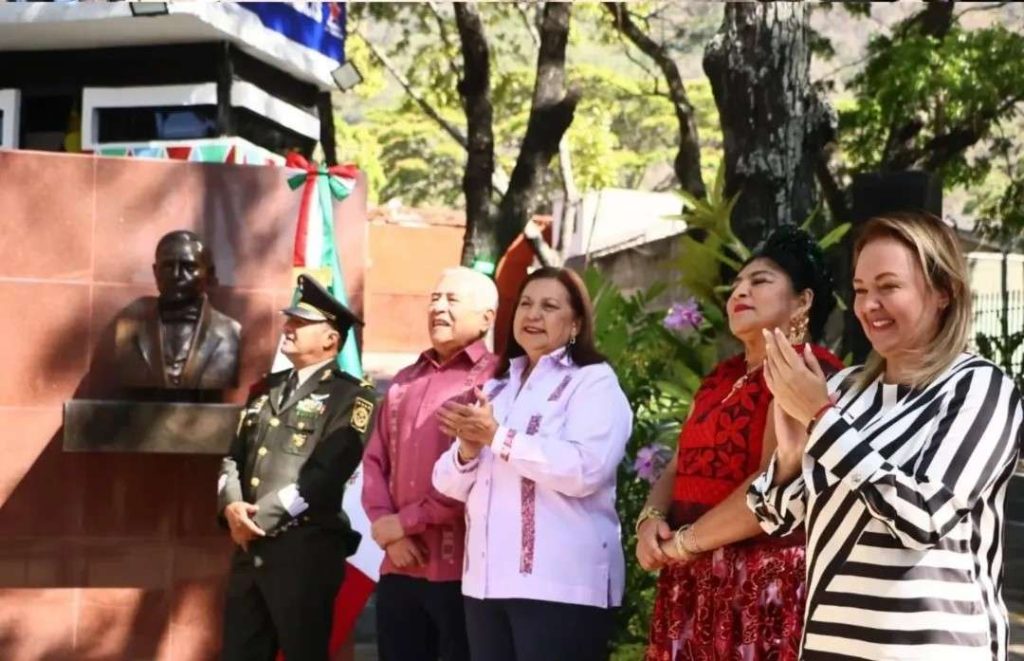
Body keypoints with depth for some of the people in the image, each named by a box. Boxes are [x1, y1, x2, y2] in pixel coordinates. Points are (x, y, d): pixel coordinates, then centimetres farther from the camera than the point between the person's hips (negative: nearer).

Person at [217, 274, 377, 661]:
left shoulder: (350, 397, -6)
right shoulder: (266, 390, 18)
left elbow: (324, 476, -15)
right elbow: (233, 458, 14)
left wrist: (258, 516, -13)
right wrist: (232, 507, -7)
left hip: (306, 550, -7)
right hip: (250, 547, 7)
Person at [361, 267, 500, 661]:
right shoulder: (405, 381, 19)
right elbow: (375, 461, 15)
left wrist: (405, 521, -10)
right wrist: (387, 531, -2)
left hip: (464, 569, -6)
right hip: (400, 568, 7)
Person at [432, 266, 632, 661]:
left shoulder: (594, 381, -1)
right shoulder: (496, 388, 19)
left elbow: (586, 469, -19)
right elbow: (449, 483, 14)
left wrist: (498, 437, -15)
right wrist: (467, 451, -8)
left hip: (560, 583, -6)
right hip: (487, 579, 6)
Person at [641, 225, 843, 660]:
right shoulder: (721, 378, 19)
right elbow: (679, 468, 19)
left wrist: (683, 541, -11)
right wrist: (651, 519, -3)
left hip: (767, 583, -8)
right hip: (694, 581, 8)